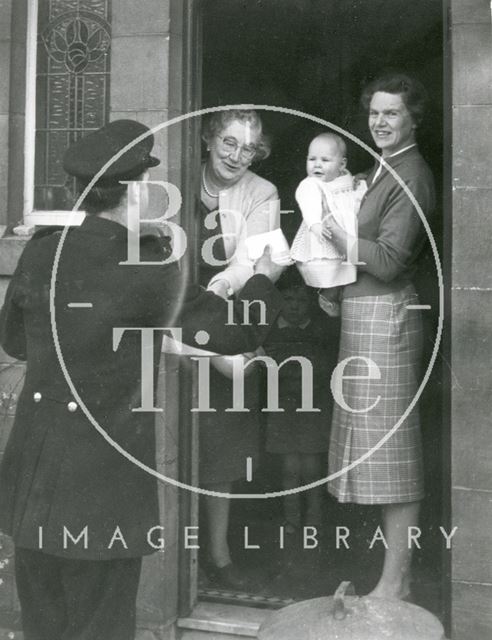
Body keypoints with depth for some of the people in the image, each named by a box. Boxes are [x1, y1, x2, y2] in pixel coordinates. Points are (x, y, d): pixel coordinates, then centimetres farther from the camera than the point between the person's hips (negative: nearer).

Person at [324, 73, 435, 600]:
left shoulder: (411, 177, -11)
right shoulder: (382, 171, 19)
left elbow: (389, 260, -18)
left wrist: (336, 235, -9)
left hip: (384, 314, -10)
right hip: (362, 312, 10)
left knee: (389, 448, -3)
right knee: (379, 445, 14)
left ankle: (395, 582, 8)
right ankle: (394, 568, 28)